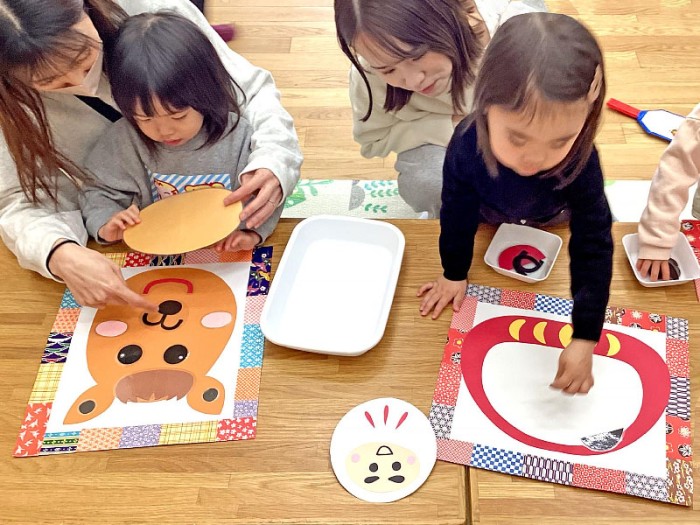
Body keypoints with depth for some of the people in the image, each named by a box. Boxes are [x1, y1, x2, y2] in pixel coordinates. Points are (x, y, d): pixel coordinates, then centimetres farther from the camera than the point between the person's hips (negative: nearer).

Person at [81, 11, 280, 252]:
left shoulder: (237, 136, -11)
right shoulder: (125, 141, -6)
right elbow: (100, 194, 4)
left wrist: (252, 231, -20)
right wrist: (106, 225, -15)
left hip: (225, 255, -1)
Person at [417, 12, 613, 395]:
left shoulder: (581, 162, -45)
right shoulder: (466, 143, -44)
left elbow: (593, 248, -39)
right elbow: (457, 213, -25)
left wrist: (584, 339, -43)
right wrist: (454, 274, -10)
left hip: (553, 220, 0)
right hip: (490, 216, 0)